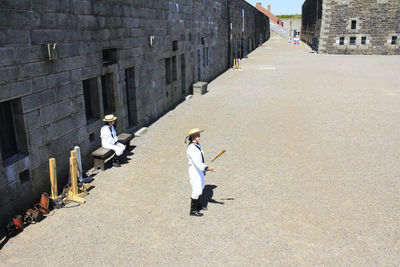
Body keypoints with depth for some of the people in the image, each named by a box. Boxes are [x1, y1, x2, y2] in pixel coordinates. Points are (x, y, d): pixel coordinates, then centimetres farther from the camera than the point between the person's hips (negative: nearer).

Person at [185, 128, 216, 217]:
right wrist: (207, 168, -44)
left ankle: (198, 205, 40)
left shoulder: (198, 144, 4)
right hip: (194, 171, -10)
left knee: (200, 187, 22)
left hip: (199, 170, 10)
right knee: (197, 190, -3)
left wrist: (203, 169, 21)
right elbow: (196, 162, -35)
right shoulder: (191, 148, -26)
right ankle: (193, 211, 10)